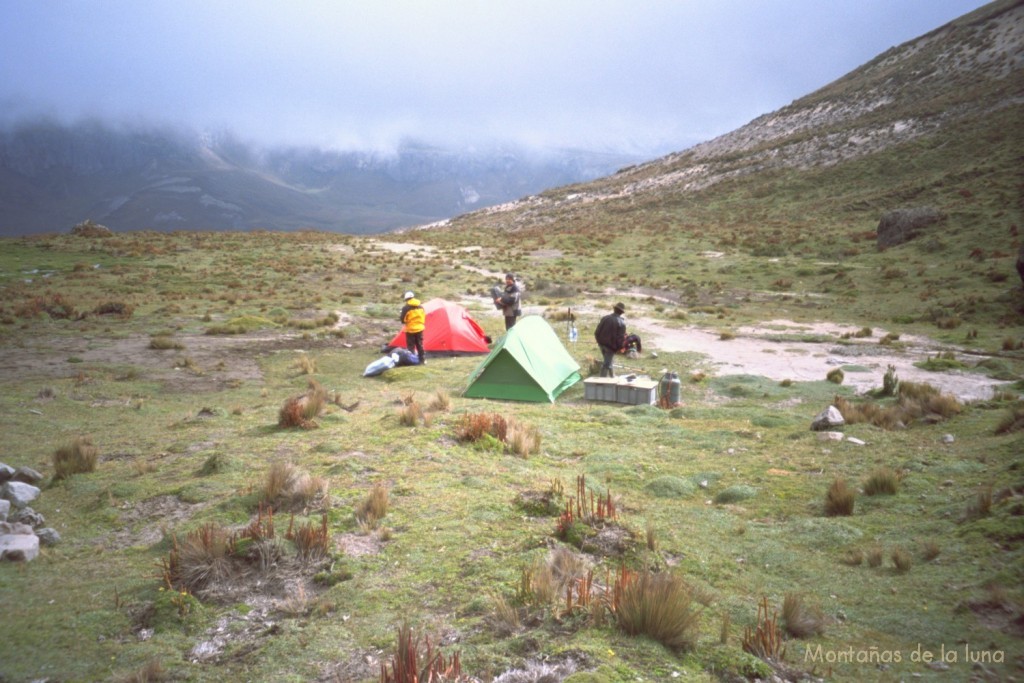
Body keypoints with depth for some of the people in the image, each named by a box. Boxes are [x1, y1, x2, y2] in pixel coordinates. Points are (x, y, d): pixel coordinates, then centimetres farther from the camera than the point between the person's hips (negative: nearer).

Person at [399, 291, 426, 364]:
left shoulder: (406, 308, -14)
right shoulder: (421, 306, 5)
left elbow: (402, 319, -10)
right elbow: (423, 317, 11)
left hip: (410, 329, -5)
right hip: (419, 328, 5)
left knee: (411, 346, 1)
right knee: (420, 345, 13)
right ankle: (422, 360, 15)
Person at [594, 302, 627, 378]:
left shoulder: (605, 318, -2)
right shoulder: (621, 322, -14)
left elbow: (597, 331, 2)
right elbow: (621, 337, -14)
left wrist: (599, 341, 14)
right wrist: (619, 347, 0)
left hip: (602, 343, 6)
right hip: (611, 346, -6)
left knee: (608, 362, 23)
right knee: (607, 364, 2)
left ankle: (612, 377, 37)